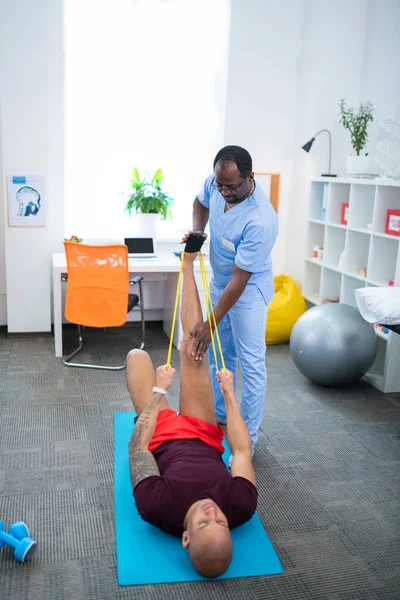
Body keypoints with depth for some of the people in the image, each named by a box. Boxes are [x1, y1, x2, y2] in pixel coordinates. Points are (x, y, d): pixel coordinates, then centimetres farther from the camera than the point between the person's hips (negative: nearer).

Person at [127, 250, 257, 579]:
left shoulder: (157, 507, -45)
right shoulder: (241, 507, -40)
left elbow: (138, 445, -29)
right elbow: (242, 450, -21)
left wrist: (159, 390, -19)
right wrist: (229, 393, -13)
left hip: (163, 441, -1)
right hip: (204, 439, 1)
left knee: (138, 355, 5)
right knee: (191, 346, -6)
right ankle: (187, 267, 19)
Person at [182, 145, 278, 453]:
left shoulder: (260, 221, -36)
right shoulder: (215, 184, -15)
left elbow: (239, 280, -31)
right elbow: (201, 203, 12)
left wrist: (210, 323, -27)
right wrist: (196, 230, -9)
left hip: (249, 289, -8)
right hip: (219, 281, 8)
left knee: (250, 362, -3)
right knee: (219, 353, 18)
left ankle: (248, 439, 9)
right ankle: (218, 415, 36)